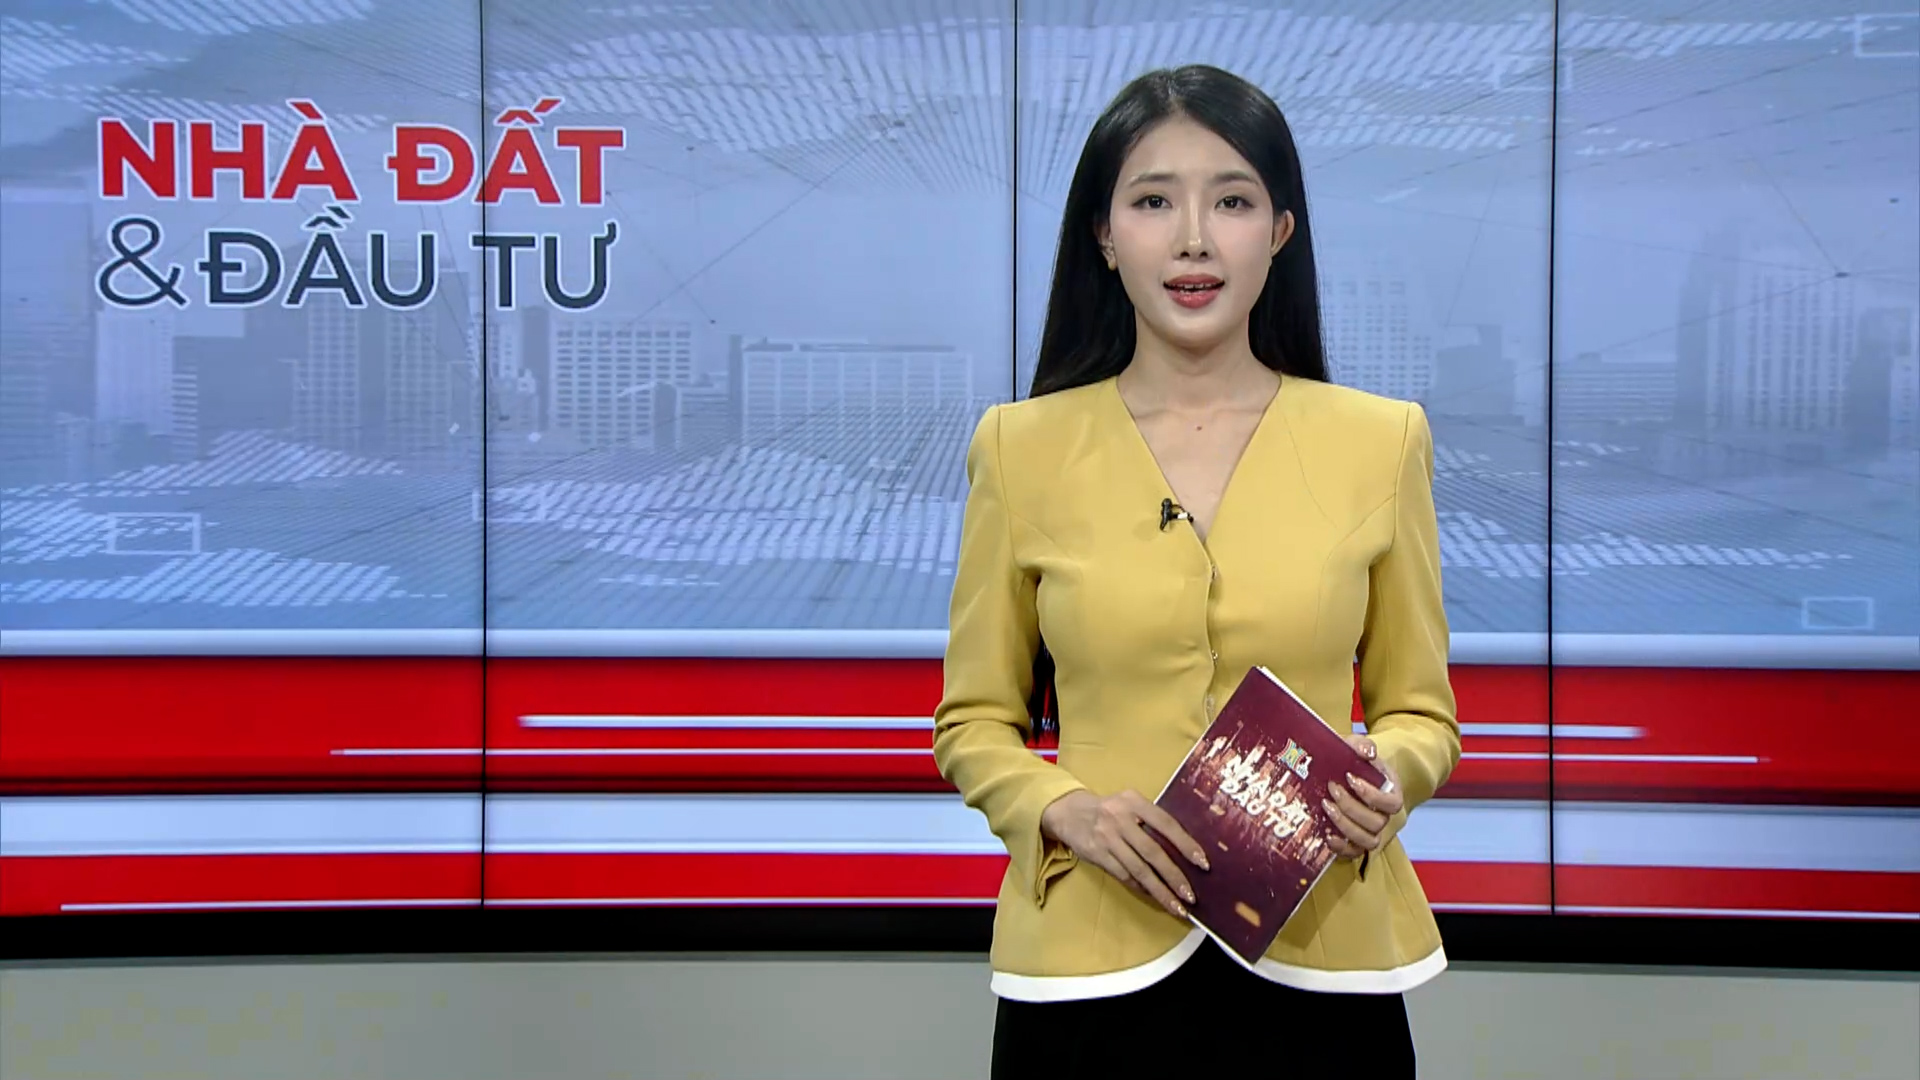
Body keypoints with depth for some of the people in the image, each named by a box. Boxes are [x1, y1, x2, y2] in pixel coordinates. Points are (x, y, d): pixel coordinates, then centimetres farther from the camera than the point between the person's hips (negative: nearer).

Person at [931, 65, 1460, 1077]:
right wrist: (1066, 812, -13)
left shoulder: (1380, 440, 1)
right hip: (1092, 960, 0)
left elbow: (1418, 709, 8)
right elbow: (975, 721, 5)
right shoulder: (1022, 447, -1)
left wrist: (1390, 779, -13)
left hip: (1316, 959, 1)